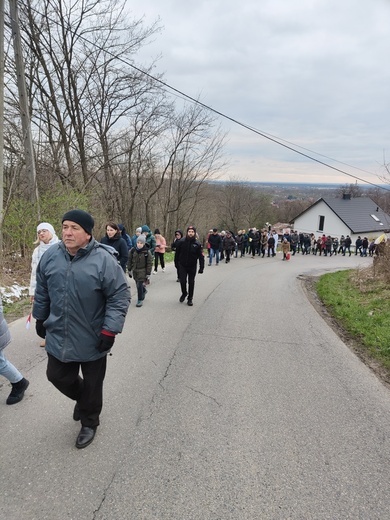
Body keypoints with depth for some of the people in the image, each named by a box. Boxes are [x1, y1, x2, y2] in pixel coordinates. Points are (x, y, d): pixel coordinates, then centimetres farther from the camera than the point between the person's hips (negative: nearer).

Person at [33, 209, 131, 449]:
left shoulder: (103, 260, -20)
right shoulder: (51, 256, -4)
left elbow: (120, 296, -17)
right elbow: (42, 292, 10)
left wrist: (110, 330, -19)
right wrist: (40, 318, 15)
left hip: (92, 340, -4)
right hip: (58, 337, 5)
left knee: (92, 384, 14)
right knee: (58, 376, 20)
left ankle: (89, 422, 40)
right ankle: (82, 398, 51)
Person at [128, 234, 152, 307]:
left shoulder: (147, 252, -11)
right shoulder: (132, 250, -3)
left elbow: (149, 264, -7)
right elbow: (129, 261, 7)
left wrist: (148, 274, -7)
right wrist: (129, 270, 7)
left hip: (142, 271, -4)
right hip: (135, 271, 4)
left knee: (139, 285, -8)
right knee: (138, 284, 16)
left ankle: (140, 300, 7)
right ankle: (144, 291, 47)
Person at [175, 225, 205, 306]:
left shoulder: (197, 244, -9)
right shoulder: (181, 242, -9)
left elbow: (201, 257, -7)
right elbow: (177, 253, 3)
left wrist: (201, 267, -10)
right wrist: (177, 262, 6)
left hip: (192, 266, 0)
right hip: (182, 266, 0)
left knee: (191, 282, 7)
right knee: (182, 281, -3)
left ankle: (190, 298, 21)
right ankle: (184, 293, 27)